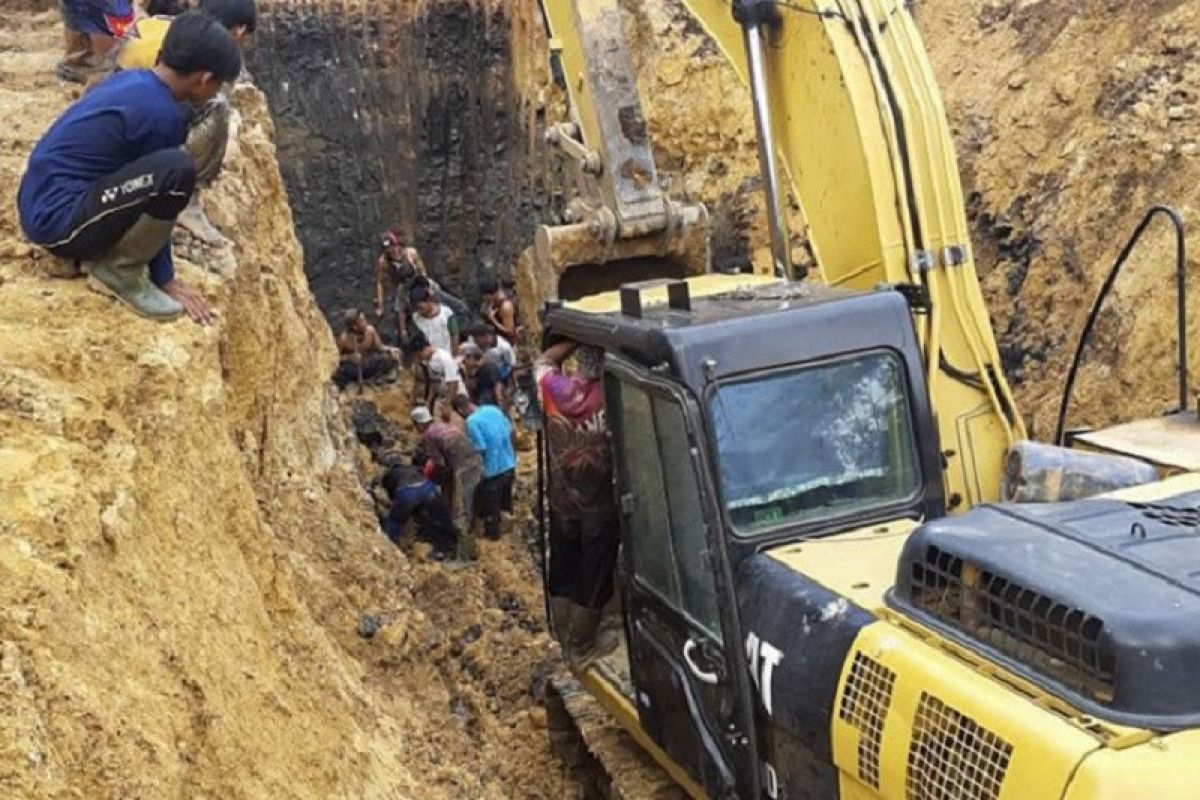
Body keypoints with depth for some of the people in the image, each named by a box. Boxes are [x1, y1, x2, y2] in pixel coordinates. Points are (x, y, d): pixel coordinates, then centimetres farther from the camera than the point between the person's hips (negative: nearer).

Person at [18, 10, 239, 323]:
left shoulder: (131, 81, 10)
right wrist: (165, 278, 3)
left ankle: (100, 251, 12)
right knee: (177, 170, -27)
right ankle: (118, 271, -8)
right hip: (56, 219, -10)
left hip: (41, 203, 10)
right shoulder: (160, 114, -17)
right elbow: (155, 193, -8)